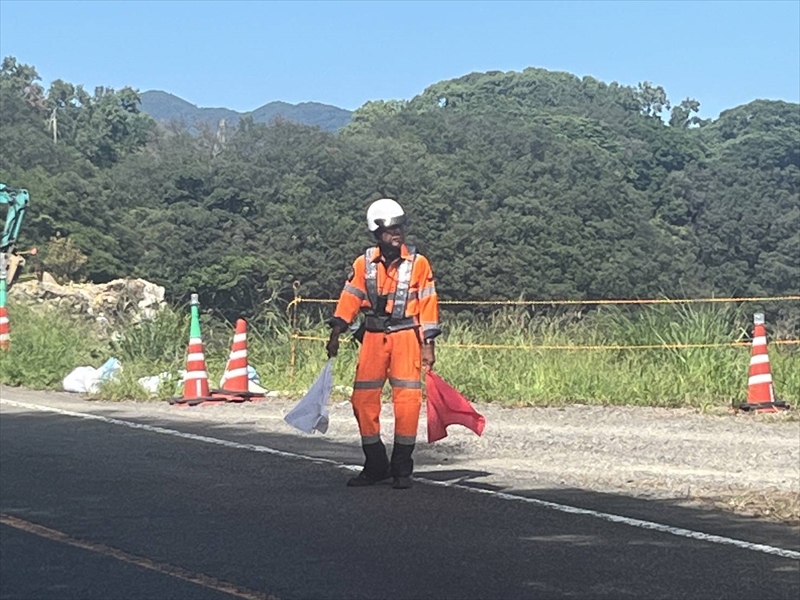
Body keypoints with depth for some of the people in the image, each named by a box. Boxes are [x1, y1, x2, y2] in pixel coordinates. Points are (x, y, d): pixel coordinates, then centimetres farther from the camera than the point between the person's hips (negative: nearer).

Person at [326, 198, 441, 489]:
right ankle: (375, 465, 12)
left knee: (407, 400, -8)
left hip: (406, 336, -2)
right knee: (363, 400, 0)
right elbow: (349, 300, 4)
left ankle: (402, 468, 3)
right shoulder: (363, 264, 5)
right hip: (373, 336, 2)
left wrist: (428, 345, -3)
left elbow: (427, 304, 1)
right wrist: (335, 335, -5)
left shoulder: (418, 263, 0)